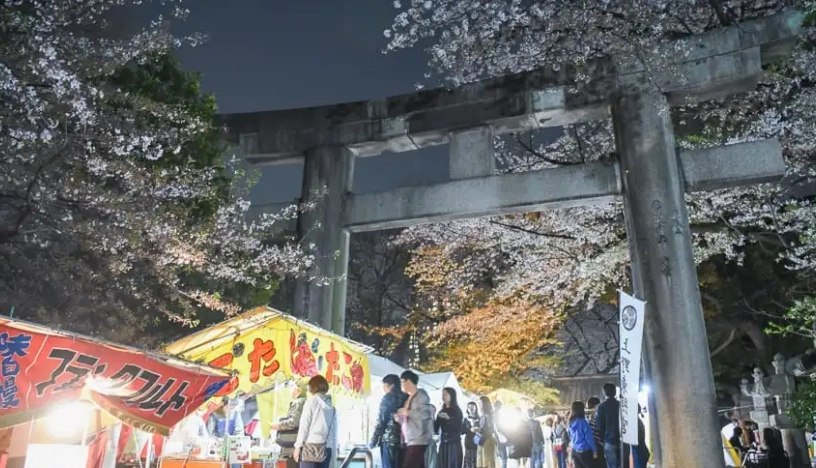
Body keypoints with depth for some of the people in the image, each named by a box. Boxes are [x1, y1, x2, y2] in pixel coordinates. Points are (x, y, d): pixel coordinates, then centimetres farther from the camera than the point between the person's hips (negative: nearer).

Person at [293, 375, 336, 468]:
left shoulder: (312, 401, 2)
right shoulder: (331, 406, 14)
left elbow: (304, 425, -3)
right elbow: (334, 431, 12)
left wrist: (298, 446, 1)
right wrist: (333, 451, 16)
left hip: (311, 446, -5)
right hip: (326, 448, 5)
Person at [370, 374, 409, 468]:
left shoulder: (387, 398, -2)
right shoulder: (406, 398, 15)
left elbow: (381, 421, -7)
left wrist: (373, 440, -3)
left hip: (389, 439, -6)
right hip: (403, 440, 6)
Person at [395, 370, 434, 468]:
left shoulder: (421, 395, -6)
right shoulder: (410, 398, 19)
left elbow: (426, 413, -22)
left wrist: (407, 412, -14)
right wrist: (399, 418, 6)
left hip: (418, 440, -9)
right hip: (411, 440, 9)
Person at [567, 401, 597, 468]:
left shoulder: (571, 423, 6)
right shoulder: (583, 422, -15)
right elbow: (589, 438, -11)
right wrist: (594, 450, -4)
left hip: (574, 451, 7)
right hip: (584, 451, -7)